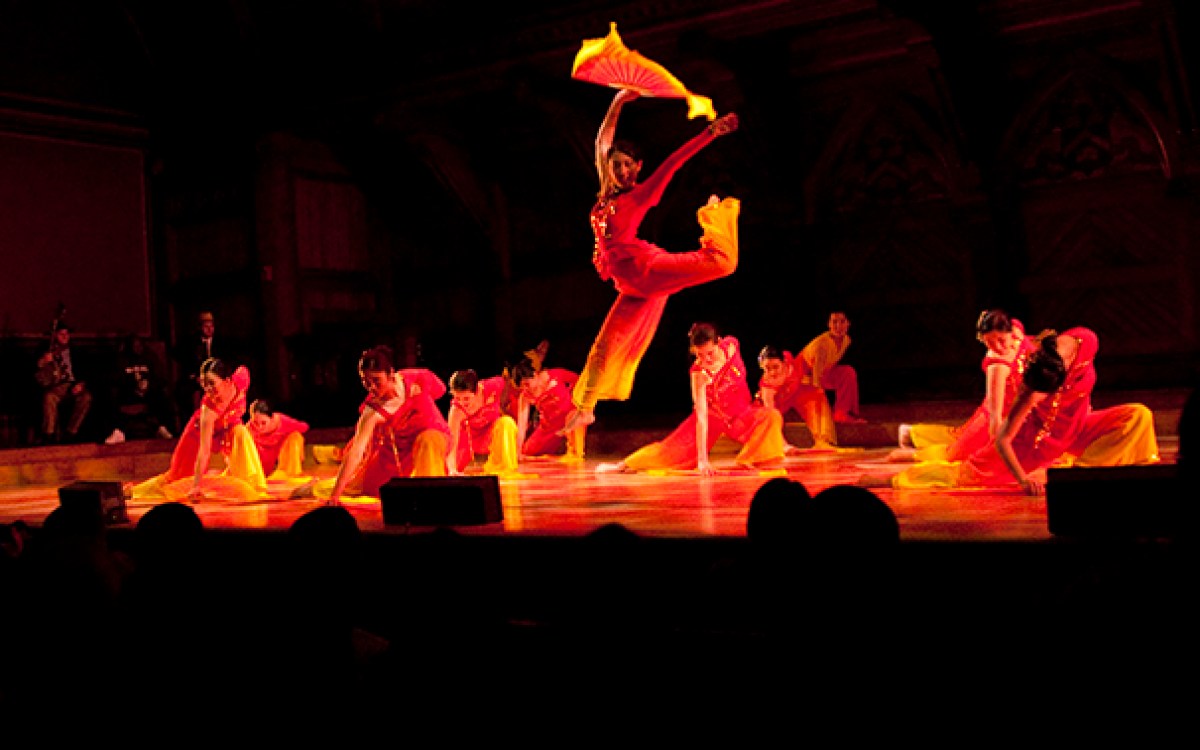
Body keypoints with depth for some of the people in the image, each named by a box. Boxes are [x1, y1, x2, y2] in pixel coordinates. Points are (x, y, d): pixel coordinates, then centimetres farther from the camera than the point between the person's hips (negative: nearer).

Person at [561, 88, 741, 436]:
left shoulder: (643, 193, 0)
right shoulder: (607, 193, 13)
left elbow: (674, 160, -8)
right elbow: (602, 144, 17)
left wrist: (709, 133, -15)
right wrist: (617, 103, 16)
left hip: (645, 269, -4)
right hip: (633, 285, 4)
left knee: (720, 261, -21)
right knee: (606, 345, 6)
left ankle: (714, 214, 12)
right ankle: (584, 408, 17)